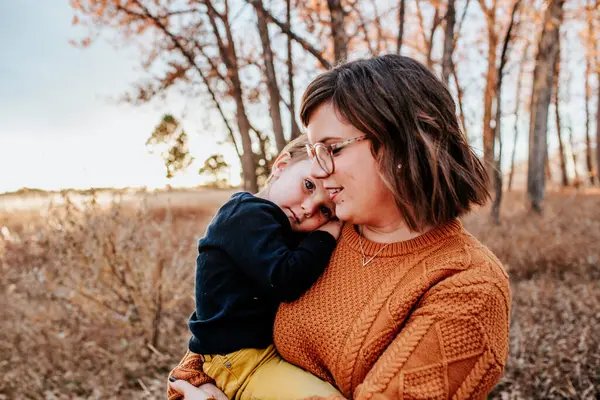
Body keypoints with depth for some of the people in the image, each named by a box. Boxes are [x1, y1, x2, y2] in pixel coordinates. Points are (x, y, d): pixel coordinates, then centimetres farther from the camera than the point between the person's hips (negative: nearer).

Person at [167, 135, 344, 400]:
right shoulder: (249, 215, -18)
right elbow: (285, 281, -29)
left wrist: (330, 224, 2)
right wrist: (326, 236, -17)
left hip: (270, 344, 10)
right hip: (240, 358, -10)